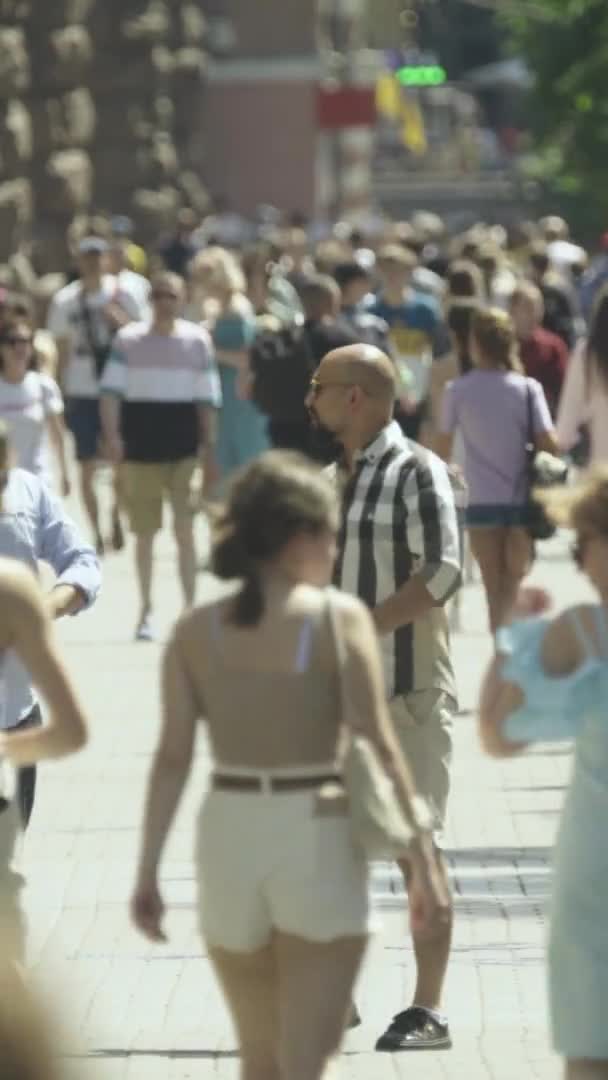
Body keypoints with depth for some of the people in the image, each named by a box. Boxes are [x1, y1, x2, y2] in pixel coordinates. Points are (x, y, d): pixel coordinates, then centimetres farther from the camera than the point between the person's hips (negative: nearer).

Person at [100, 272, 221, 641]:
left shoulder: (197, 340, 2)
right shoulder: (128, 339, 0)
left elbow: (207, 398, 7)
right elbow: (111, 390, -4)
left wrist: (209, 447, 5)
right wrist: (112, 435, -17)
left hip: (183, 442, 0)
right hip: (140, 442, 0)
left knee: (185, 528, -9)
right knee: (145, 532, 9)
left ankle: (190, 608, -5)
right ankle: (146, 610, 21)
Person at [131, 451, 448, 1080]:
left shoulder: (195, 630, 2)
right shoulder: (340, 617, -6)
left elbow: (172, 757, -3)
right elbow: (379, 750, -9)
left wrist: (147, 871, 1)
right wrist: (422, 862, -5)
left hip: (228, 833, 3)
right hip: (319, 835, -3)